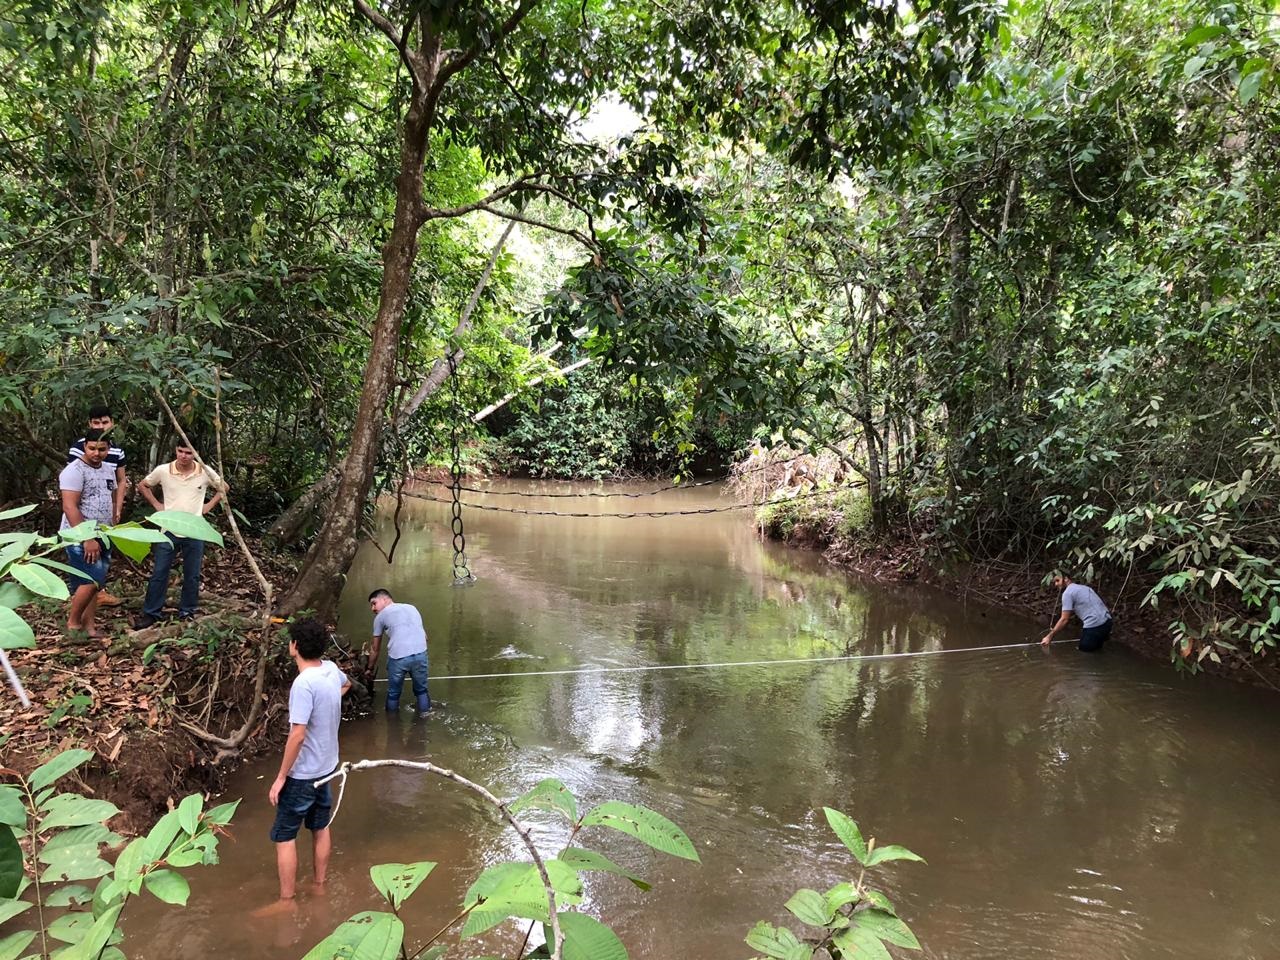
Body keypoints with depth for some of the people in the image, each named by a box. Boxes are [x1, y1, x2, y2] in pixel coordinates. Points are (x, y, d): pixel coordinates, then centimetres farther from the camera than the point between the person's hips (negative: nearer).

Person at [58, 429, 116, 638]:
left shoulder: (109, 469, 11)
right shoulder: (75, 471, -14)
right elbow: (70, 507, -20)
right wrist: (87, 539, -24)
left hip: (102, 536, 8)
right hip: (80, 537, -8)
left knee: (94, 582, 8)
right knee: (91, 580, -14)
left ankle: (88, 624, 15)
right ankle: (73, 623, 2)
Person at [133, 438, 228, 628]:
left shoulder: (205, 472, -7)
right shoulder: (163, 470, -7)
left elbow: (223, 488, 12)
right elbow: (142, 486, 11)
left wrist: (209, 506, 3)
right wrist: (157, 505, 2)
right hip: (169, 530, 0)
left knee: (192, 575, 8)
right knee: (159, 573, 2)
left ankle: (187, 612, 22)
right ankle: (151, 613, 13)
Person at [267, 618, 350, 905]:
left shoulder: (304, 683, -27)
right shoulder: (331, 669, -3)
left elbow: (297, 735, -28)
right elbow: (347, 684, 23)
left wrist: (280, 777, -19)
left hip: (302, 774, -8)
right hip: (326, 767, 8)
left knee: (284, 836, 6)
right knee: (321, 828, 20)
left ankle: (287, 902, 14)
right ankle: (320, 888, 33)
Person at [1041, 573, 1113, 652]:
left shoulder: (1067, 592, -4)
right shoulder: (1082, 587, 22)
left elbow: (1064, 619, -10)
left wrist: (1049, 637, -7)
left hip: (1094, 625, -9)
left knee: (1083, 650, 4)